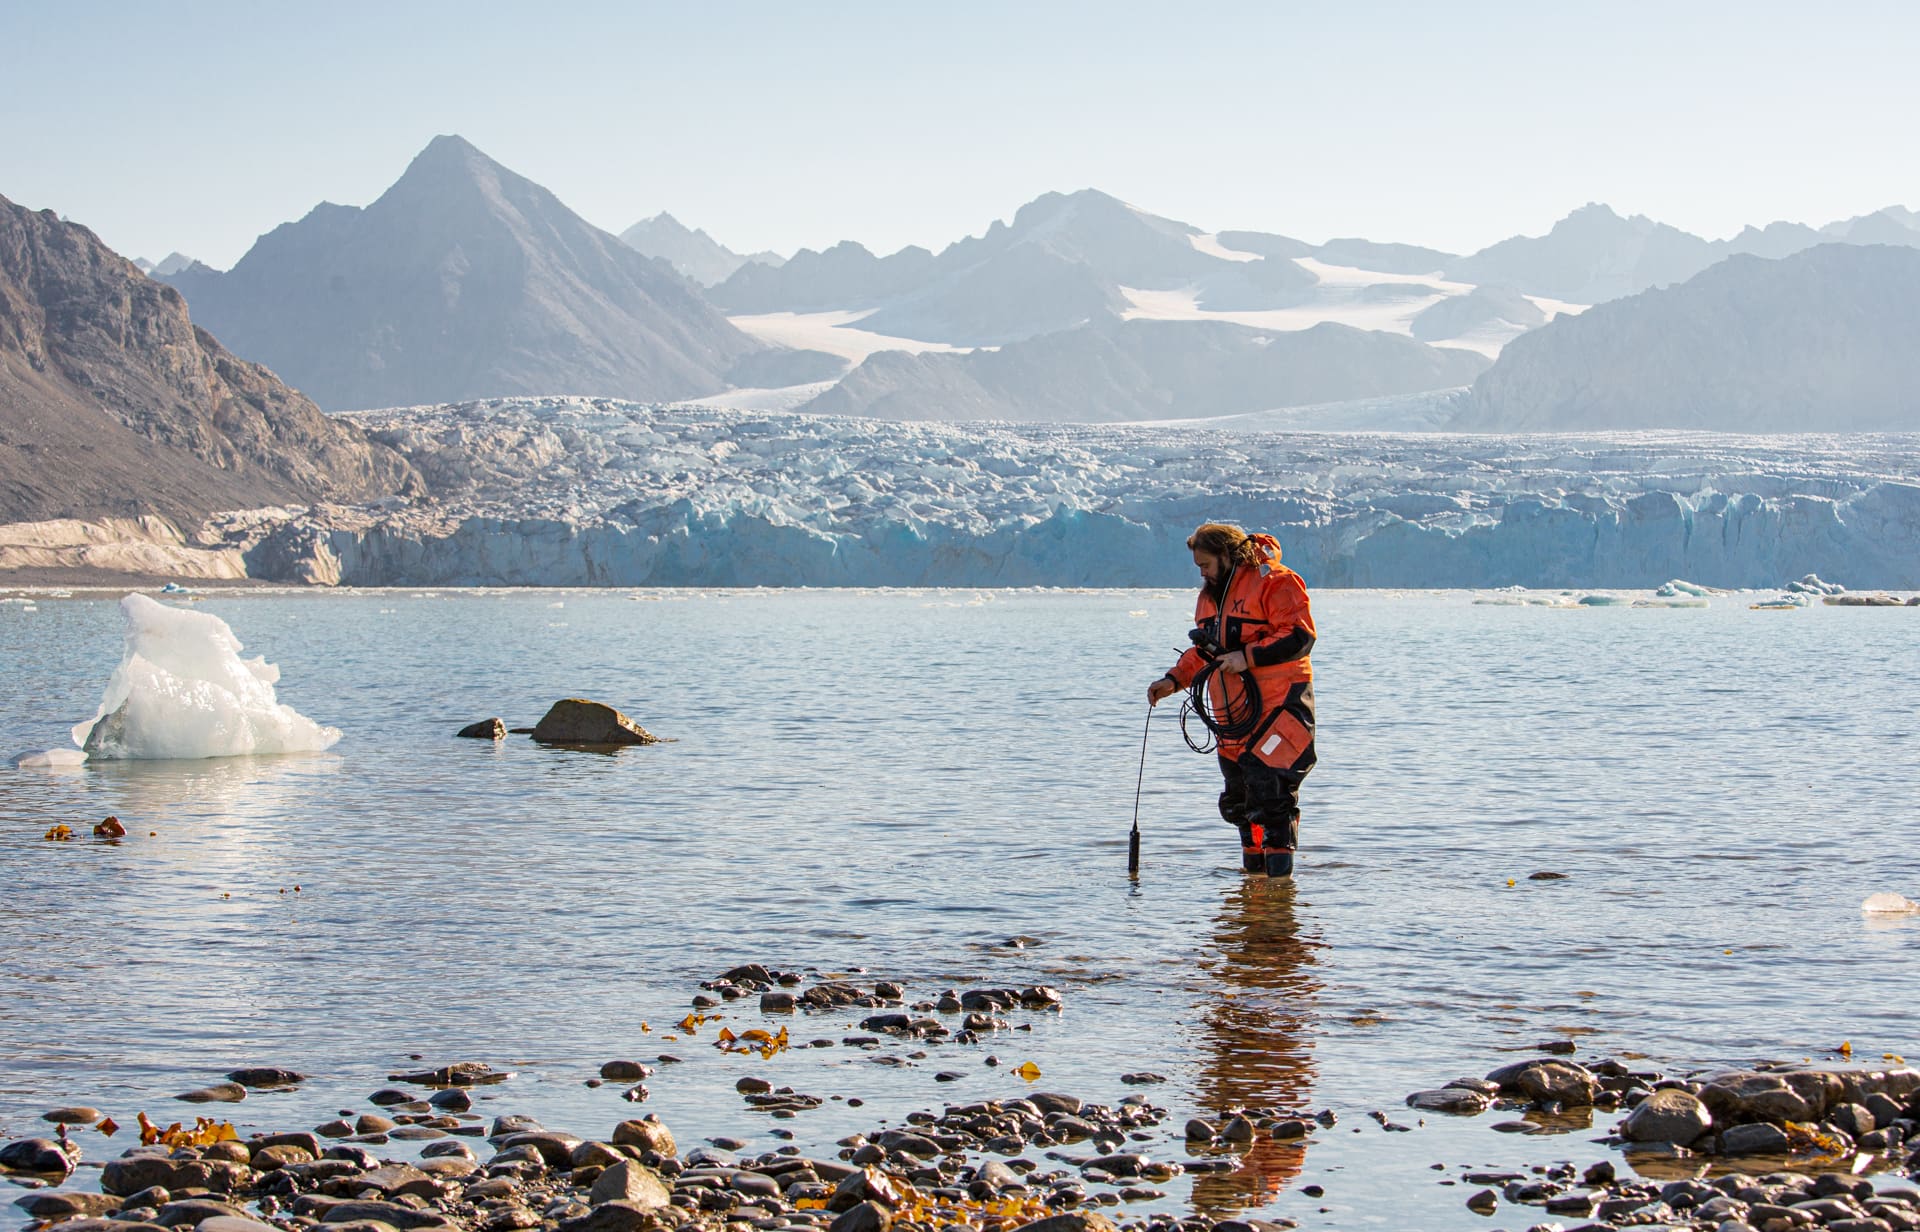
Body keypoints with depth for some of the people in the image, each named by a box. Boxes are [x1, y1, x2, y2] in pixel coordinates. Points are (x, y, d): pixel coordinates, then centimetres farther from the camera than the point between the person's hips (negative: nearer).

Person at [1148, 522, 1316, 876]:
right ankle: (1253, 871, 20)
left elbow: (1300, 636, -17)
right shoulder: (1210, 596, 18)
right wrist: (1173, 680, 12)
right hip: (1233, 711, 8)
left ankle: (1279, 872, -13)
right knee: (1237, 800, 9)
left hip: (1278, 704, -8)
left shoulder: (1273, 583, -9)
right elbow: (1204, 652, 27)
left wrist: (1248, 657, -21)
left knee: (1270, 791, -16)